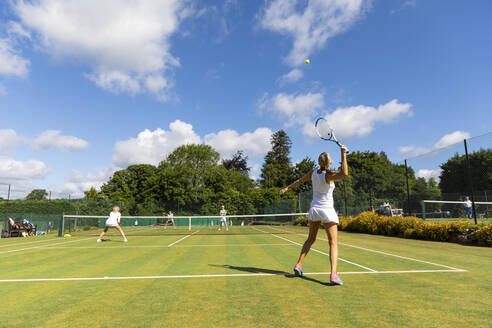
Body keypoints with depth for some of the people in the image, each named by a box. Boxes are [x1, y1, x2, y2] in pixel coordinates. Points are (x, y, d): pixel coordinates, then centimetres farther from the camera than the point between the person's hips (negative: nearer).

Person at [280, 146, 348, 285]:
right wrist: (343, 154, -29)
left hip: (314, 210, 6)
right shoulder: (328, 175, -17)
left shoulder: (313, 173, 0)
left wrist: (287, 188, 31)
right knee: (334, 243, -3)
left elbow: (300, 181, 15)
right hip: (327, 211, -5)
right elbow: (344, 173, -35)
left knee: (310, 239, 21)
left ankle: (298, 265, 20)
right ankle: (333, 275, -15)